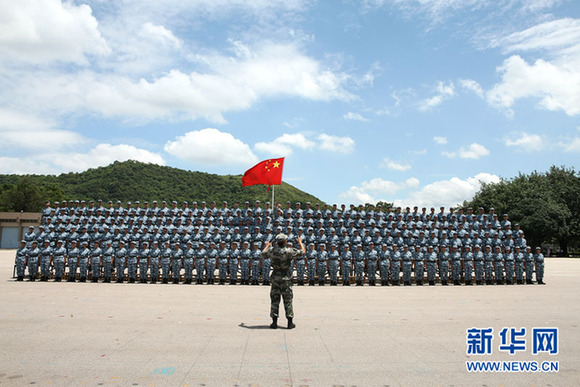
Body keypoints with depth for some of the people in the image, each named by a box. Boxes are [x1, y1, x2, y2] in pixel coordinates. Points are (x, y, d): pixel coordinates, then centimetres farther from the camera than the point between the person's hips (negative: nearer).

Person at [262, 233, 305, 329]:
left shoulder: (272, 250, -5)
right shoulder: (289, 251, -13)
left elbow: (263, 253, 16)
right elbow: (303, 251, -1)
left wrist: (267, 245, 35)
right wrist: (300, 242, 17)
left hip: (275, 278, 2)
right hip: (285, 278, -2)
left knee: (274, 300, 10)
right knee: (288, 300, 6)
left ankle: (274, 322, 11)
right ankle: (290, 323, 9)